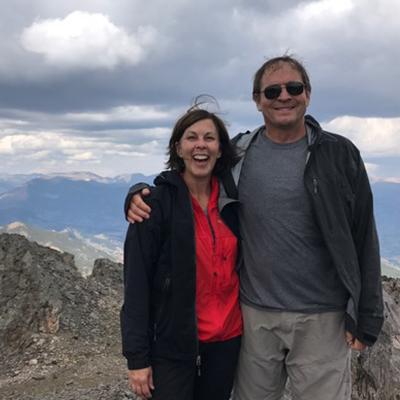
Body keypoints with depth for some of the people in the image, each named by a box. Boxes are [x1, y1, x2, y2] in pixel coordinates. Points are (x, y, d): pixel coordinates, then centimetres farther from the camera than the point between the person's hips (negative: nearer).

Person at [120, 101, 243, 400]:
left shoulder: (230, 200, 4)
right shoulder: (156, 202, -10)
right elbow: (136, 283, -12)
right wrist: (137, 358, -13)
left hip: (227, 339, 5)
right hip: (173, 344, -4)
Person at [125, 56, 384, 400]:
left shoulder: (339, 154, -2)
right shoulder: (237, 154, 2)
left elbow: (364, 239, -2)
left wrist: (367, 318, -4)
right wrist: (140, 197, -9)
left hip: (322, 319, -2)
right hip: (255, 314, 2)